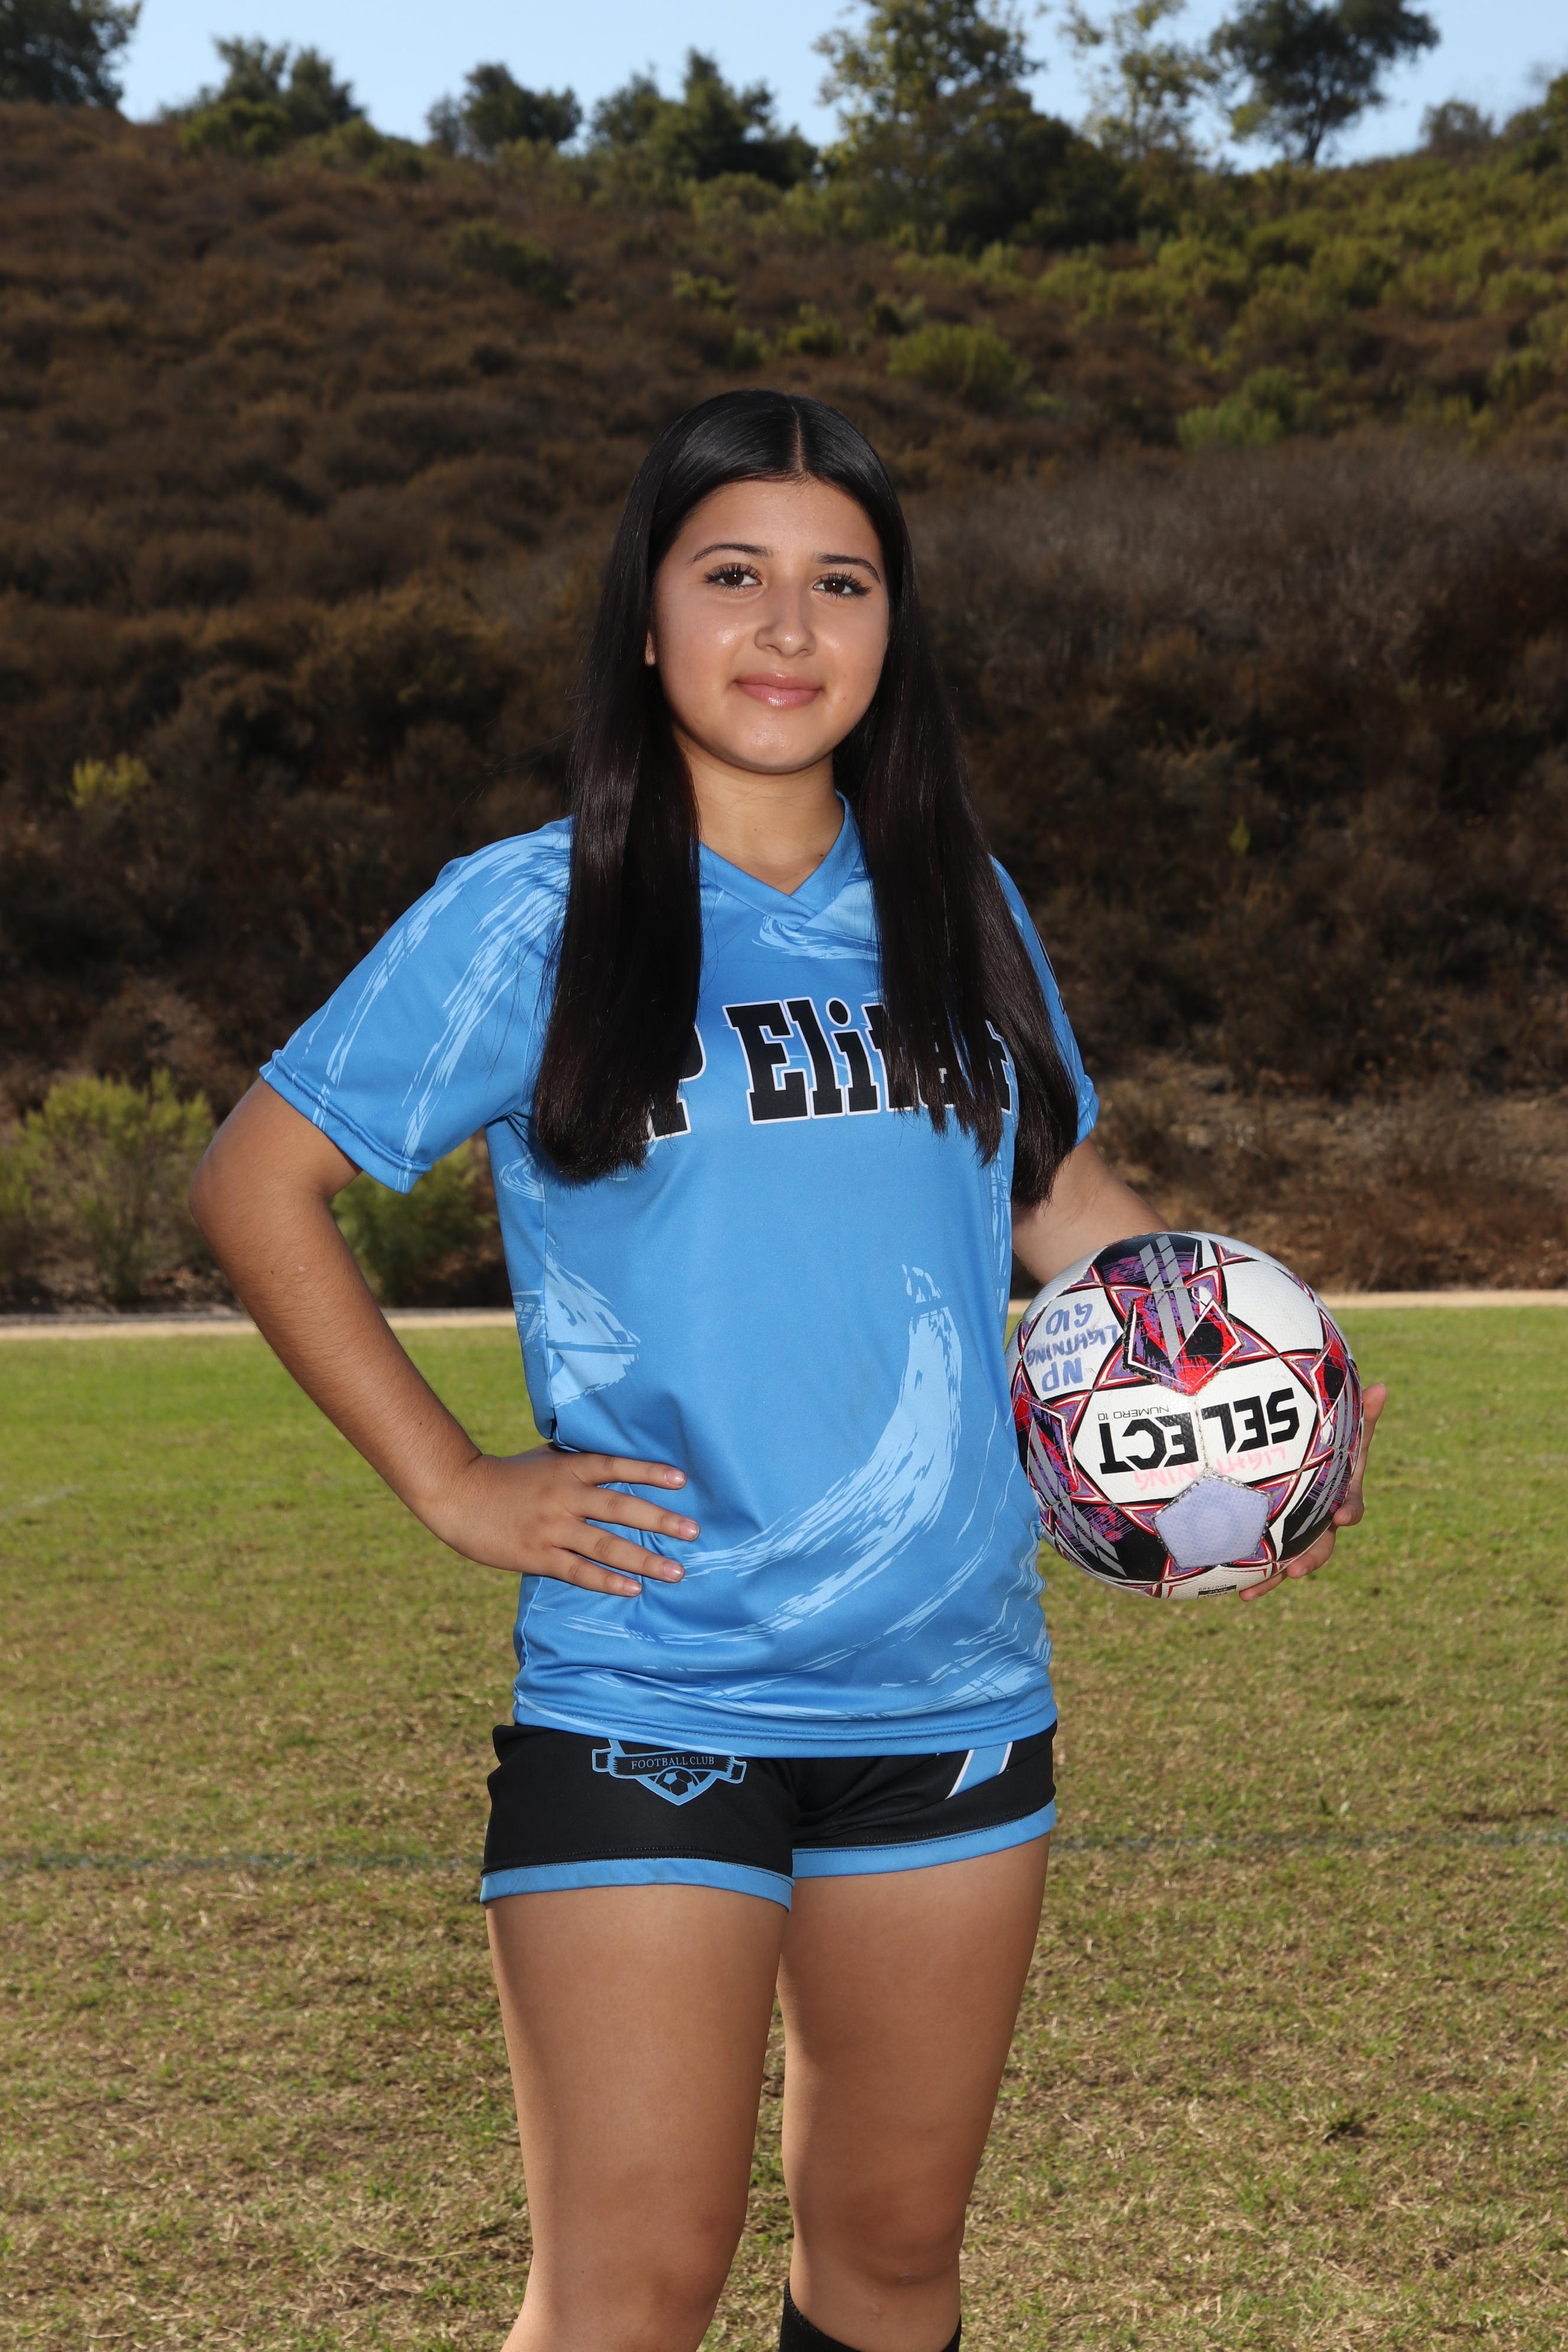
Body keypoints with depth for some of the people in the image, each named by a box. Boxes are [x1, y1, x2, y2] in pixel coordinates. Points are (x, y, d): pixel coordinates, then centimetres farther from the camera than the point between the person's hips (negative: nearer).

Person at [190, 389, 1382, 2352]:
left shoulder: (953, 909, 8)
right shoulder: (531, 921, -4)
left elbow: (1056, 1185, 21)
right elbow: (257, 1184, -1)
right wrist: (450, 1484, -6)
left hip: (955, 1692, 4)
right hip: (645, 1697, -4)